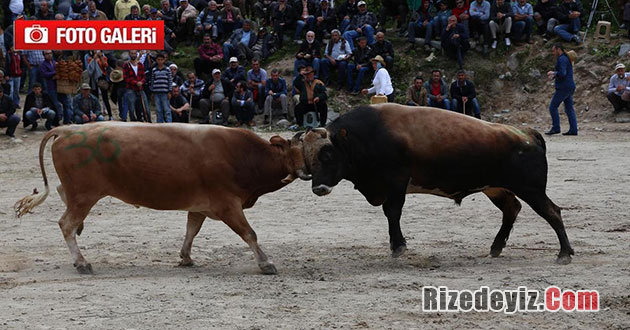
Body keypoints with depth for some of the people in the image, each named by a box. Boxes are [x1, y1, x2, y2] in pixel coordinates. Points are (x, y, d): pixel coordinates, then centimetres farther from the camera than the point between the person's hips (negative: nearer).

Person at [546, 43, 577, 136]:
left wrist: (553, 73, -7)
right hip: (570, 87, 10)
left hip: (563, 88, -10)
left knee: (553, 107, -4)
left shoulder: (562, 59, -13)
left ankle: (555, 128, -4)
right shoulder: (567, 59, 19)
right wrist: (554, 76, 13)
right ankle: (573, 130, 2)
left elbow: (562, 74, -23)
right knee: (569, 109, 7)